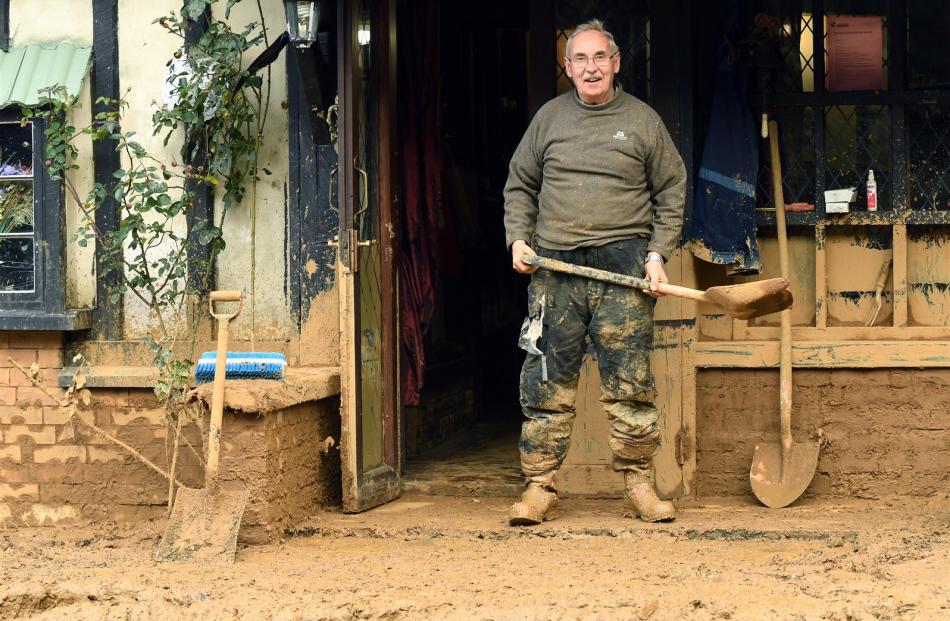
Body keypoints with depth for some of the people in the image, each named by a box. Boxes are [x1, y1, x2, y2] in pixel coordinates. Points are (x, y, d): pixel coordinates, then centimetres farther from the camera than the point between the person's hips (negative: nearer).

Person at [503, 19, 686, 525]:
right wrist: (518, 239, 3)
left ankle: (638, 486, 7)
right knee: (546, 384, 0)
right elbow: (520, 184, 18)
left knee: (630, 385, -2)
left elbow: (671, 193, 11)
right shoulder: (549, 118, 11)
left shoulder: (643, 121, 7)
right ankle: (539, 487, 5)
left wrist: (658, 254, 0)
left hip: (623, 269, -1)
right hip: (554, 266, 1)